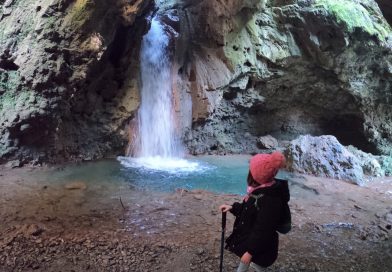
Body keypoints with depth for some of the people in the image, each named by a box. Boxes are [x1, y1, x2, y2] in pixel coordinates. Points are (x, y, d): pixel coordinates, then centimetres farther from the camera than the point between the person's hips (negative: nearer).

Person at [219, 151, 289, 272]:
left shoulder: (270, 200, -35)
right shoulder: (261, 190, -4)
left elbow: (262, 231, -29)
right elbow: (249, 209, 13)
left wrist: (250, 251, -23)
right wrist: (232, 207, 4)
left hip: (259, 247, -9)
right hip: (250, 238, 9)